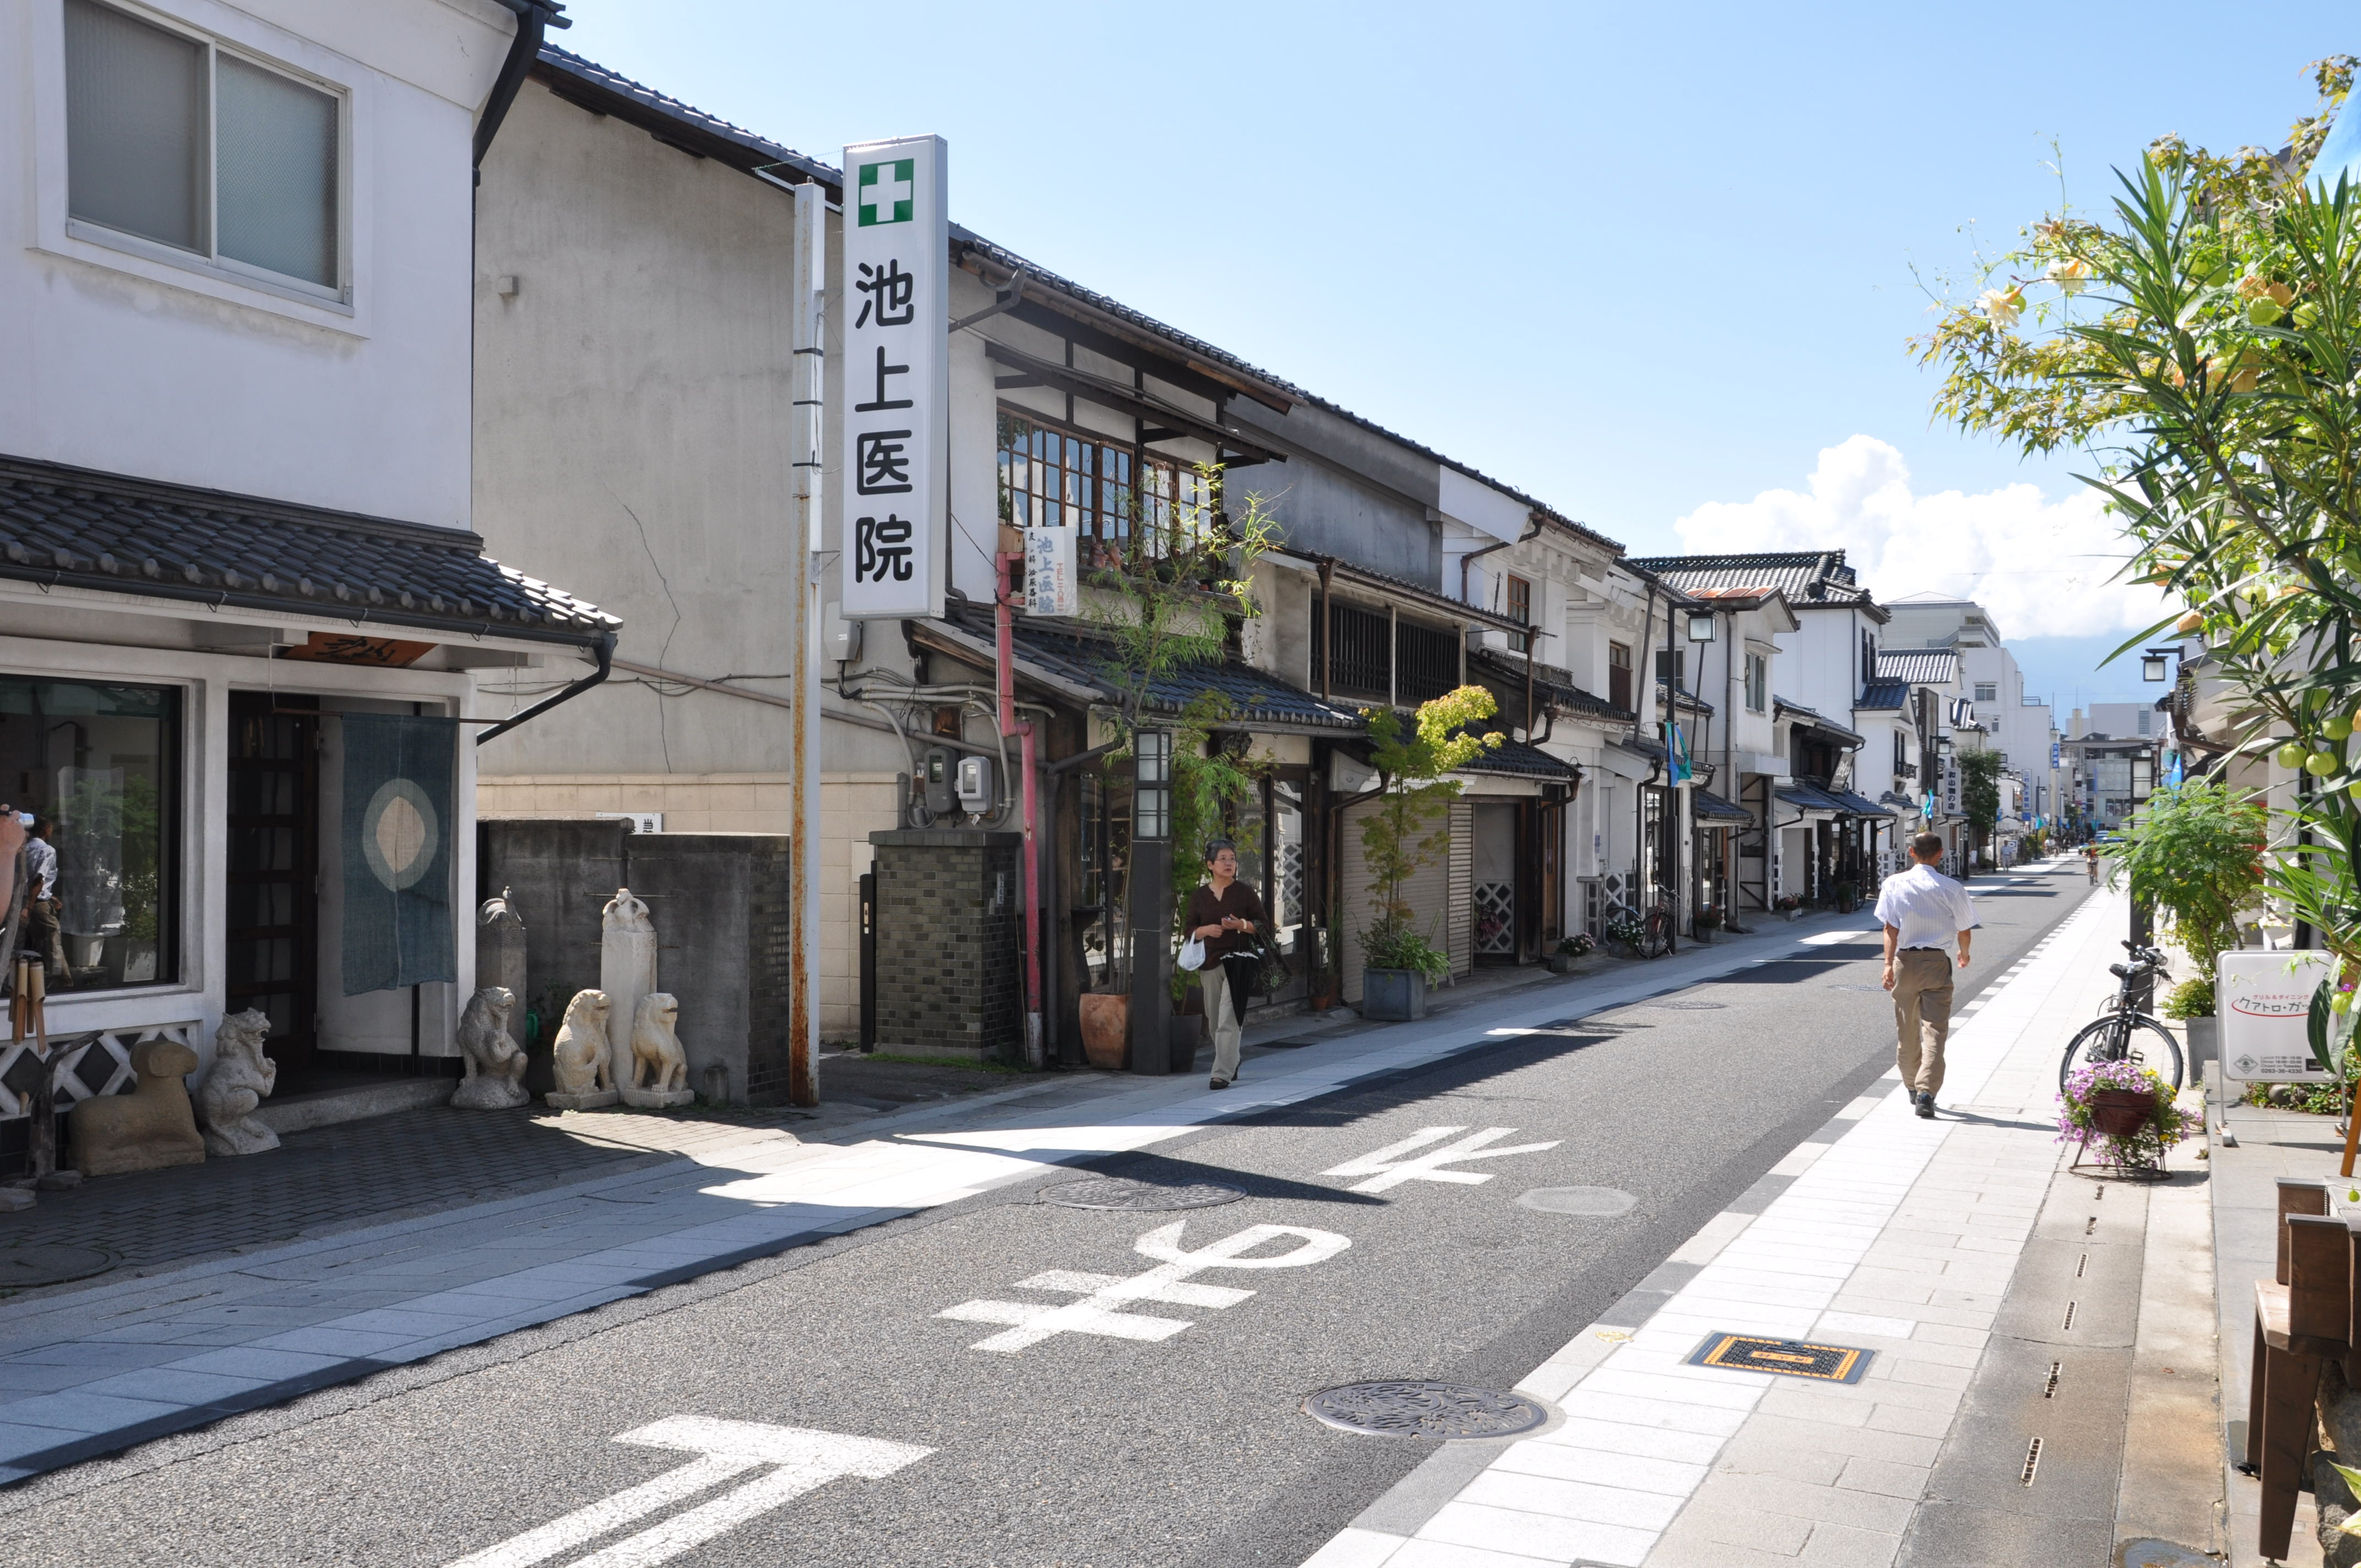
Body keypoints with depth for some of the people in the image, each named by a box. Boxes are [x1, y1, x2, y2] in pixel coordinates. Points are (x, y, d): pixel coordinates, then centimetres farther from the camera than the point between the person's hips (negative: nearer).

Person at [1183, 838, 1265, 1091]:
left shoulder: (1245, 893, 2)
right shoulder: (1199, 897, 8)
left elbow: (1263, 925, 5)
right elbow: (1190, 930, 11)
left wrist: (1242, 925, -13)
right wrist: (1206, 930, -10)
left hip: (1238, 962, -4)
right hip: (1210, 963, 4)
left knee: (1228, 1021, -11)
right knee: (1215, 1020, 11)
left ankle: (1223, 1074, -11)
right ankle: (1232, 1063, 32)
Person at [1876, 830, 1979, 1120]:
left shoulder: (1894, 885, -3)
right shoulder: (1952, 889, -5)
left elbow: (1890, 928, -7)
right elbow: (1964, 930, 4)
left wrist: (1889, 963, -9)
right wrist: (1964, 954, 24)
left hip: (1905, 960, 2)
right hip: (1937, 961, -2)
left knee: (1906, 1029, 15)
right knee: (1935, 1030, -3)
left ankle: (1912, 1088, 29)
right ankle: (1926, 1092, -16)